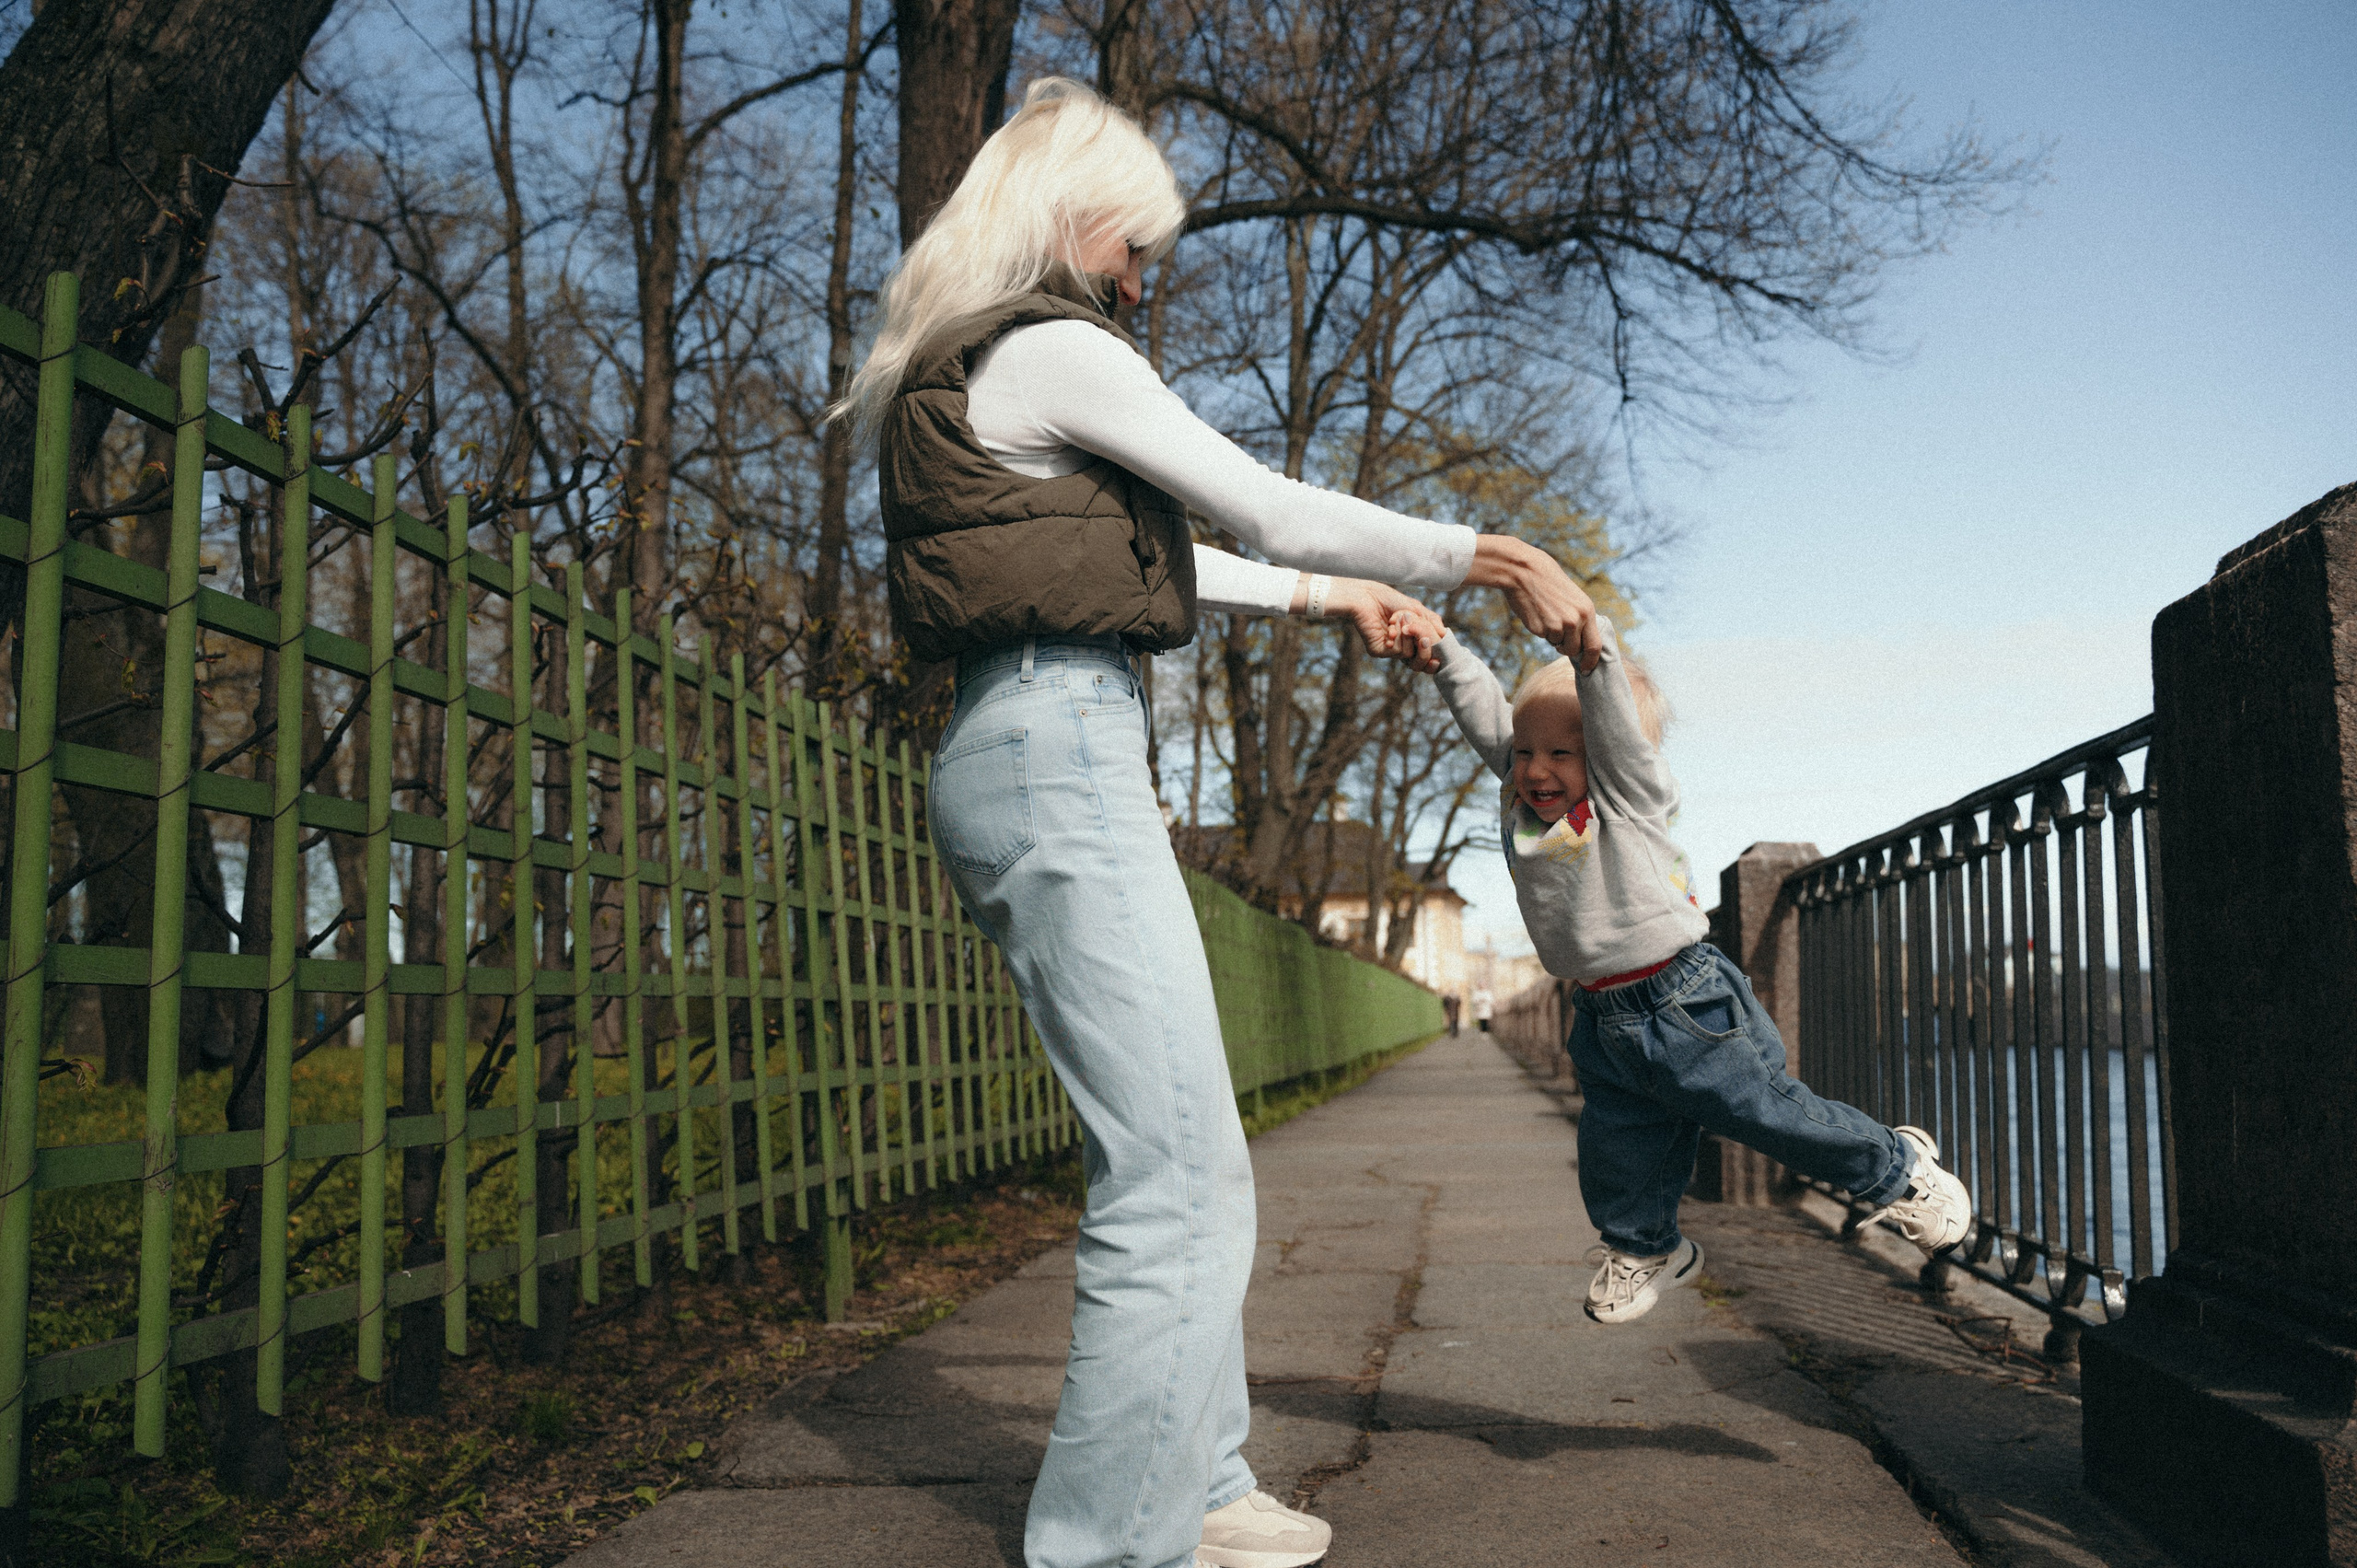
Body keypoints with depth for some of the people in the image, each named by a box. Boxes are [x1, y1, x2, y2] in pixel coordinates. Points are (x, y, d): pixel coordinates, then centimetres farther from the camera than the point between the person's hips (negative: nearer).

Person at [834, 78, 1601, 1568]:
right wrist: (1502, 560, -1)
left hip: (1026, 759, 10)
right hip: (1060, 751, -10)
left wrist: (1336, 597, 31)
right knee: (1172, 1183, -10)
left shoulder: (971, 380, 24)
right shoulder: (1054, 352, -6)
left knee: (1194, 1166, 15)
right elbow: (1275, 508, -8)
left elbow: (1163, 560, 29)